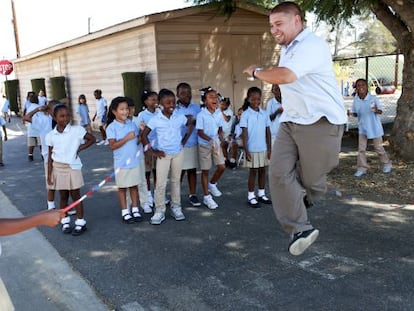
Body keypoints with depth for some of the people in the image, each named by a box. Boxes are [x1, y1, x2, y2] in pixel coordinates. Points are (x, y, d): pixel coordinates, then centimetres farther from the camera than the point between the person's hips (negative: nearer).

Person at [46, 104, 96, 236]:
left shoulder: (77, 130, -9)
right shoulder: (51, 135, -2)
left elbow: (92, 139, 1)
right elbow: (50, 156, 3)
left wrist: (79, 148, -8)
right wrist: (49, 174, 1)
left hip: (73, 167, -2)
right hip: (58, 168, 2)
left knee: (75, 196, 4)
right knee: (63, 196, 12)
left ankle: (80, 222, 13)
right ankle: (65, 221, 25)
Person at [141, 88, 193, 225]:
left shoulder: (179, 117, -3)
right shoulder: (155, 119, -11)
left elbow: (191, 125, 14)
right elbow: (144, 135, -8)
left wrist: (185, 139, 5)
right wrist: (152, 151, -9)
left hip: (178, 153, 3)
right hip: (163, 154, -3)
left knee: (176, 181, 13)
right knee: (160, 183, -4)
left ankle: (176, 207, 24)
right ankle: (159, 211, 5)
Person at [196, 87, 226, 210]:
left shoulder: (219, 113, -1)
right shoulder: (201, 115, -16)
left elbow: (220, 128, 8)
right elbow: (200, 132, -18)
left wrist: (220, 136, -14)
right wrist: (210, 140, -32)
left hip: (216, 144, 5)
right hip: (204, 145, -5)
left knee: (221, 167, 0)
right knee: (205, 170, 5)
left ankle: (212, 184, 31)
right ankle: (207, 197, 15)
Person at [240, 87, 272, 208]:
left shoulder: (264, 114, 5)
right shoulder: (246, 114, -7)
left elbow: (268, 132, 8)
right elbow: (244, 133, -9)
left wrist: (269, 148, 6)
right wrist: (246, 150, -13)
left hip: (263, 148, 4)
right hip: (252, 149, -4)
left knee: (262, 170, 11)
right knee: (253, 172, 3)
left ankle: (261, 193, 23)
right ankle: (251, 196, 13)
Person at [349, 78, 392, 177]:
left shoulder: (374, 98, -14)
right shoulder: (356, 100, -4)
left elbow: (380, 111, -10)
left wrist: (376, 110, -33)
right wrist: (352, 114, -16)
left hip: (374, 127, -3)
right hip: (362, 127, 3)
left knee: (378, 147, 8)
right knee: (361, 148, 0)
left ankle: (387, 164, 28)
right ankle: (362, 168, 9)